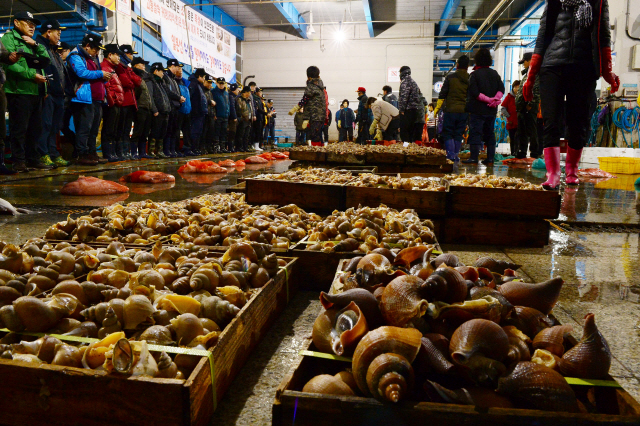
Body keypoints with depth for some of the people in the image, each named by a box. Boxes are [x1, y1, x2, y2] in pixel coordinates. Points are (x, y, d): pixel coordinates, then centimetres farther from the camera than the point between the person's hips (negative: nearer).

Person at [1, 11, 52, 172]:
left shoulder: (31, 42, 26)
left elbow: (46, 59, 13)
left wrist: (36, 44, 0)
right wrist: (31, 75, -18)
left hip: (35, 91, 8)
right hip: (19, 91, -8)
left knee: (35, 128, 11)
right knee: (19, 128, -6)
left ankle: (32, 158, 19)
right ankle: (19, 161, -1)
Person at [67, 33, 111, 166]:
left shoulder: (92, 58, 26)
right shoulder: (76, 57, -3)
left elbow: (98, 78, 30)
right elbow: (82, 73, -19)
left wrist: (105, 77, 8)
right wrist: (101, 74, -12)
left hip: (96, 99, 10)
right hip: (84, 99, -9)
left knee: (94, 129, 11)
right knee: (84, 128, -10)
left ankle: (92, 153, 17)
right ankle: (82, 155, -8)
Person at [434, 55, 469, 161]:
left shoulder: (450, 78, -3)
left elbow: (442, 94, -2)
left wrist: (437, 108, 3)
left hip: (450, 110, -3)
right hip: (464, 111, 3)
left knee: (447, 133, 5)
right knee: (458, 134, 11)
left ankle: (450, 154, -6)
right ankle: (456, 154, 12)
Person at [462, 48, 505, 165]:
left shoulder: (474, 74, -6)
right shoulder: (495, 73, 11)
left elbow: (474, 92, -16)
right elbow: (501, 88, 3)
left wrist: (488, 99, -15)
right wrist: (495, 99, -9)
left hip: (477, 109, -5)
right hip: (492, 110, 6)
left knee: (475, 133, -5)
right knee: (490, 133, 10)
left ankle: (474, 158, -9)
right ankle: (490, 159, 9)